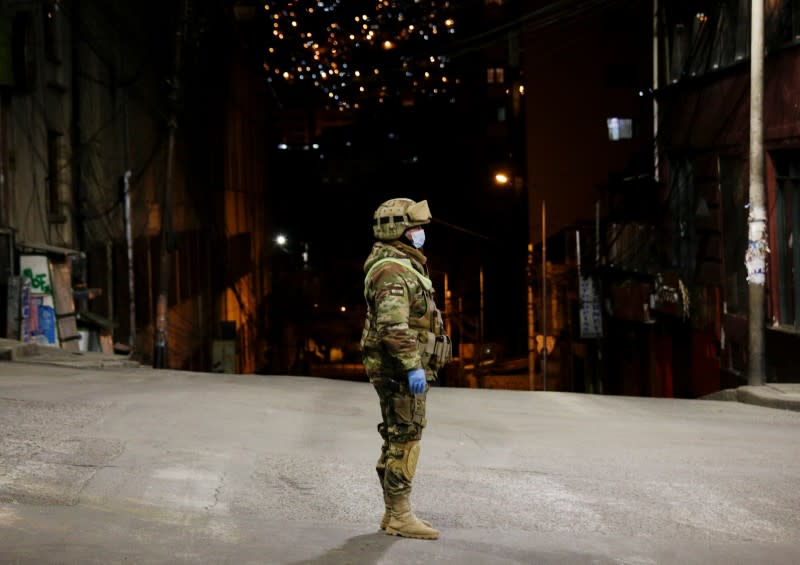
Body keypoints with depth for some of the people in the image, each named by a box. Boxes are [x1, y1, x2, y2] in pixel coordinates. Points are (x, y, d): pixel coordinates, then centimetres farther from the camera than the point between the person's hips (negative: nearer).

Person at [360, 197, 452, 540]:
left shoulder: (404, 265, 17)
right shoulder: (392, 270, -17)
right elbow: (394, 325, -27)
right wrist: (413, 366, -29)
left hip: (406, 370, 10)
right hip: (400, 369, -10)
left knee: (398, 441, 12)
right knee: (404, 441, -7)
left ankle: (393, 513, 17)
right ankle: (400, 517, -4)